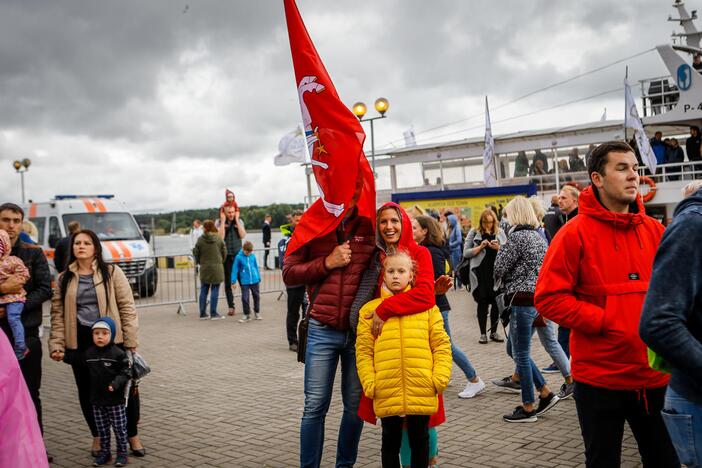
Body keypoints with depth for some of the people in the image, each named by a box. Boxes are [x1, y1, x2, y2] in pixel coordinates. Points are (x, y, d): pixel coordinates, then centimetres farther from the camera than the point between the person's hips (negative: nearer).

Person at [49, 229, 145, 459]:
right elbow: (58, 314, 5)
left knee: (126, 388, 1)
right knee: (87, 392, 11)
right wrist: (56, 344, -6)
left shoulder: (111, 273, -1)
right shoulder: (65, 279, 7)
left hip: (112, 339, -2)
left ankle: (133, 436, 18)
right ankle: (97, 437, 28)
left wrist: (131, 341, -10)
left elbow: (127, 307, -4)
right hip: (79, 343, 2)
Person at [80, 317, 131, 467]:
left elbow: (126, 373, -12)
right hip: (97, 399, 4)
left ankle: (122, 453, 17)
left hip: (115, 399, -4)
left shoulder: (118, 354, -12)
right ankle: (104, 452, 26)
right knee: (102, 429, 13)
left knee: (119, 428, 5)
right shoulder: (89, 353, 3)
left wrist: (116, 383, -25)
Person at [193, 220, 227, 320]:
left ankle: (202, 313, 13)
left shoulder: (200, 240, -5)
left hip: (204, 268, 2)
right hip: (216, 268, -2)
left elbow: (196, 253, 1)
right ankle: (213, 313, 2)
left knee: (203, 291, 10)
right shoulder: (219, 239, -5)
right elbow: (224, 253, 2)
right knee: (215, 290, 2)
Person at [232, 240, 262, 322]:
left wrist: (259, 278, 16)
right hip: (244, 282, -3)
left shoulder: (253, 256, 0)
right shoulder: (239, 257, -9)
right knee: (245, 298, -3)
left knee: (256, 296, 14)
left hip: (254, 280, 3)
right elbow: (235, 269, -5)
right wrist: (233, 281, -6)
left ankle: (257, 312, 30)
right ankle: (247, 315, 10)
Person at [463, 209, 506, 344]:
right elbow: (466, 253, -1)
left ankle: (494, 332, 17)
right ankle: (483, 333, 9)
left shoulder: (500, 232, 8)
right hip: (480, 273, -2)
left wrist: (498, 248, -10)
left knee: (496, 302, 4)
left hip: (497, 271, 2)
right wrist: (480, 247, -13)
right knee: (483, 302, 2)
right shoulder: (474, 233, 3)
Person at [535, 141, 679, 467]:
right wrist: (606, 322, -18)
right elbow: (549, 297, -12)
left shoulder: (654, 231, 6)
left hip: (654, 375, 5)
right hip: (599, 378, -4)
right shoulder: (576, 233, -9)